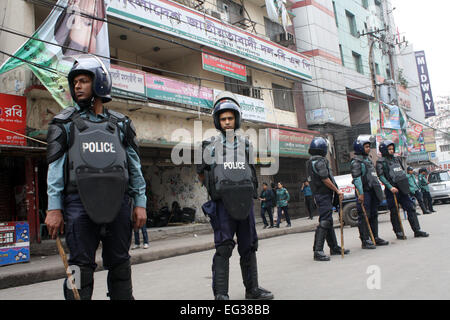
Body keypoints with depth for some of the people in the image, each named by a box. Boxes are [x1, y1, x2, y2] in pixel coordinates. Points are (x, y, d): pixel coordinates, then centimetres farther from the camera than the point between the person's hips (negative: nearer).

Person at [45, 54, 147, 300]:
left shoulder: (120, 124, 13)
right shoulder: (65, 122, 10)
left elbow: (135, 167, 12)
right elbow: (55, 168, 4)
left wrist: (140, 203, 5)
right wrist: (54, 208, -5)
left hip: (118, 202, 2)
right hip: (79, 203, -1)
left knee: (120, 264, 9)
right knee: (81, 266, 1)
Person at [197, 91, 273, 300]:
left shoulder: (246, 145, 12)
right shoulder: (211, 145, 2)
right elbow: (201, 174, 10)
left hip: (245, 202, 4)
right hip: (223, 203, -4)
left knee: (248, 247, 11)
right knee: (223, 248, -9)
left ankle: (252, 289, 22)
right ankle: (220, 293, -4)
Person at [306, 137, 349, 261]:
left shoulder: (309, 162, 16)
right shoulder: (320, 161, -14)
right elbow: (325, 179, -19)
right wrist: (338, 191, -11)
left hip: (318, 194, 10)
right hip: (324, 195, -10)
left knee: (328, 221, 16)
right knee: (324, 221, -13)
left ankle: (334, 247, 25)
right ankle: (318, 251, -15)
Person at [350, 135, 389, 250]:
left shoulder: (368, 159, 20)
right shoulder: (356, 162, -9)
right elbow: (357, 178, -17)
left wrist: (378, 189, 21)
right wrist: (360, 193, -22)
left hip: (372, 191, 9)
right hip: (364, 192, -9)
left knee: (374, 215, 14)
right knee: (364, 216, -6)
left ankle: (375, 238, 23)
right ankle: (365, 241, -3)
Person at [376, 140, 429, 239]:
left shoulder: (396, 159, 16)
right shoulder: (381, 162, -4)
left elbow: (403, 172, 22)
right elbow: (381, 176, -13)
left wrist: (407, 185, 14)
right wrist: (390, 187, -22)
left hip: (402, 189, 6)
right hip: (391, 190, -6)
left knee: (410, 208, 3)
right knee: (394, 212, 1)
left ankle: (417, 230, 7)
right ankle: (399, 232, 11)